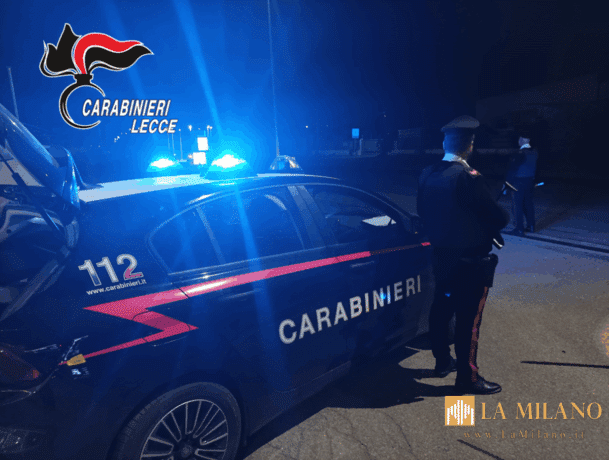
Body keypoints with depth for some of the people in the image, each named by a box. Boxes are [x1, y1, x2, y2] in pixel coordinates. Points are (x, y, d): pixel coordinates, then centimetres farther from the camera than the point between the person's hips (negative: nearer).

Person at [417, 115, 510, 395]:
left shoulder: (427, 175, 1)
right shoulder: (469, 178, -21)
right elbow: (496, 217, -16)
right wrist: (503, 217, 7)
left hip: (441, 255, 8)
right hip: (470, 260, -8)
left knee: (441, 308, 19)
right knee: (469, 318, 4)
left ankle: (442, 361, 37)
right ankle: (467, 378, 18)